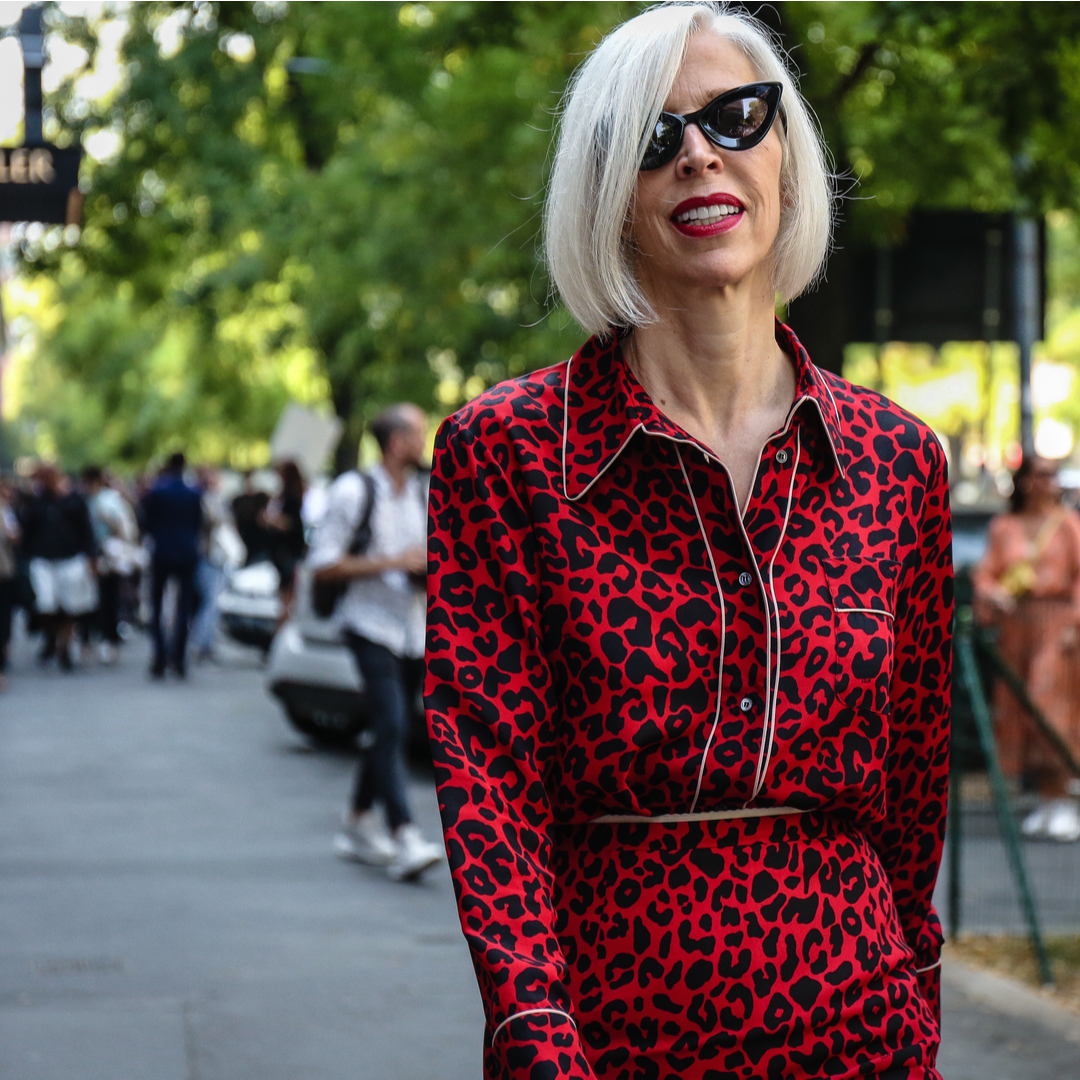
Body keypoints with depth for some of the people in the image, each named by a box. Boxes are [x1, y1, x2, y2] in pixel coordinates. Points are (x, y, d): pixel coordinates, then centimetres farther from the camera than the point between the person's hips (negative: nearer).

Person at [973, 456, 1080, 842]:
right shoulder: (1003, 527, 12)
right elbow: (987, 572, 9)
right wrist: (992, 593, -14)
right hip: (1015, 625, 4)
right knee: (1018, 710, 1)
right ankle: (1046, 800, 9)